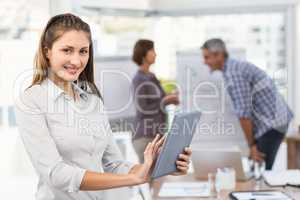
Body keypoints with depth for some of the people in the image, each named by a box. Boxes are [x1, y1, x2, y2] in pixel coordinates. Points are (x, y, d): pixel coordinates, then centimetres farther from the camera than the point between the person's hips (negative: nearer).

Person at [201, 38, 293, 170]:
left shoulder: (232, 73, -18)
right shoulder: (236, 66, 13)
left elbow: (244, 113, -20)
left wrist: (252, 144, -13)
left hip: (272, 123, -10)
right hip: (274, 120, 10)